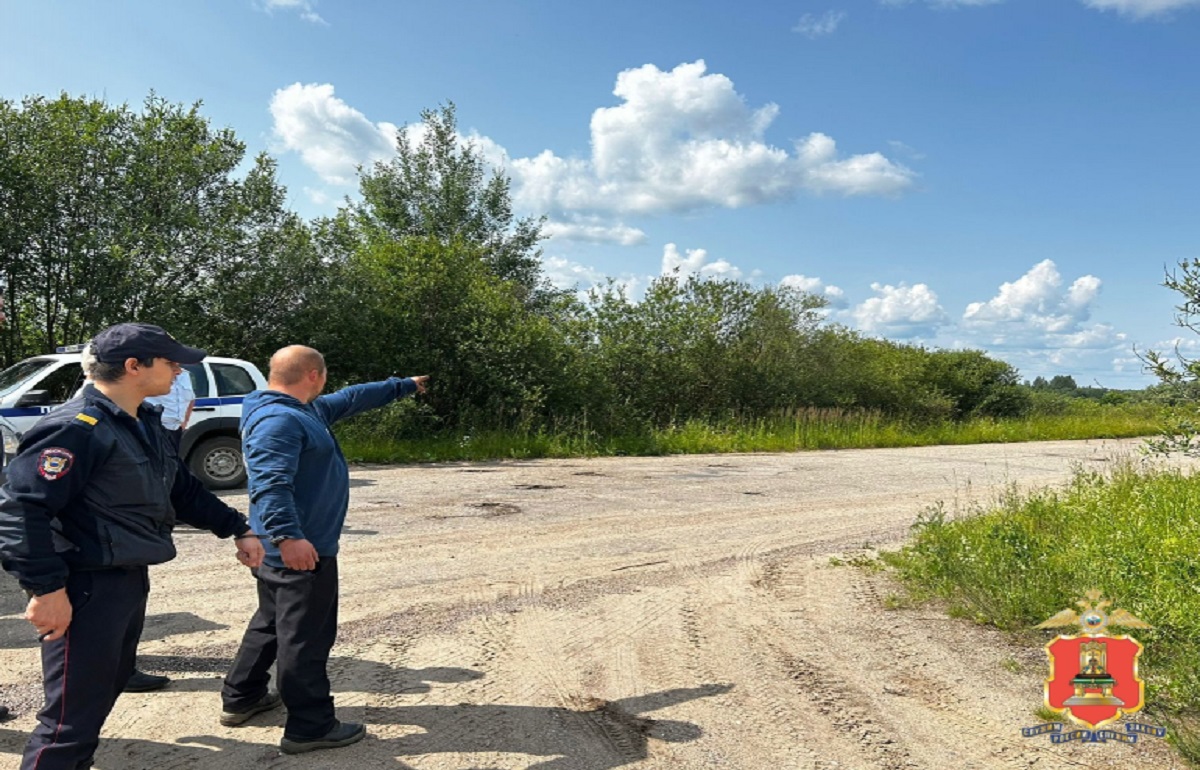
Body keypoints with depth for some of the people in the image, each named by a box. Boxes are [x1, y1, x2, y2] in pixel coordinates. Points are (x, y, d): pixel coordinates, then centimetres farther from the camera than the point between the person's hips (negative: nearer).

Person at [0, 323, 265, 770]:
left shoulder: (143, 424, 11)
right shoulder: (77, 429, -20)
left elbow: (182, 488, 21)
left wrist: (237, 529, 19)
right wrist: (45, 588, -26)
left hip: (130, 581, 10)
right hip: (87, 590, -10)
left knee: (103, 695, 23)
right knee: (72, 719, -1)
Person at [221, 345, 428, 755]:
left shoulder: (306, 410, 13)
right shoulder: (277, 421, -20)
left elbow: (352, 398, 25)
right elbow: (269, 485, -32)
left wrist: (404, 386, 33)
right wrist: (287, 536, -41)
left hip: (290, 548, 11)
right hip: (301, 550, -11)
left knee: (272, 624, 24)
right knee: (306, 637, -2)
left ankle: (240, 698, 37)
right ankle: (310, 727, 7)